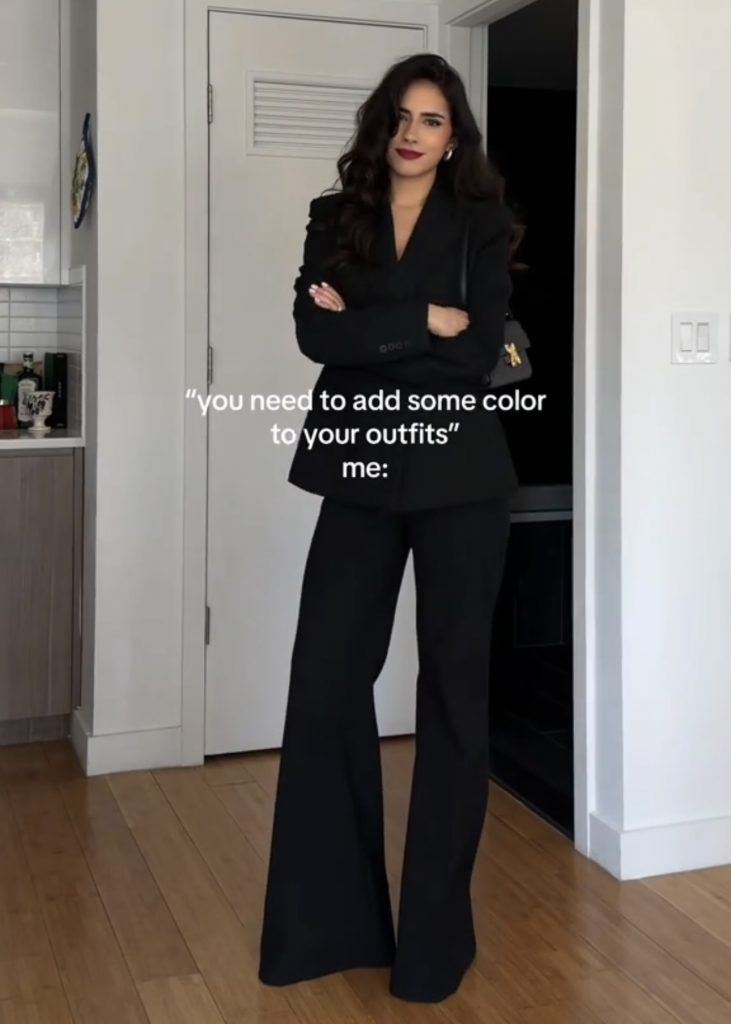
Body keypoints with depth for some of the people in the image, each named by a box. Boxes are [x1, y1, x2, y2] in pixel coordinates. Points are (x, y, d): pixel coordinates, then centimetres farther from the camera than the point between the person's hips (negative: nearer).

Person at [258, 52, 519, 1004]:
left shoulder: (482, 223, 4)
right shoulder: (336, 218, 9)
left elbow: (480, 349, -10)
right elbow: (314, 332, -7)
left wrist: (369, 324, -9)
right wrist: (426, 322, -12)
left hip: (459, 475, -2)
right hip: (363, 474, 2)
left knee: (453, 684, 3)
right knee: (326, 677, -1)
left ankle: (435, 931, 16)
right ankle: (331, 917, 15)